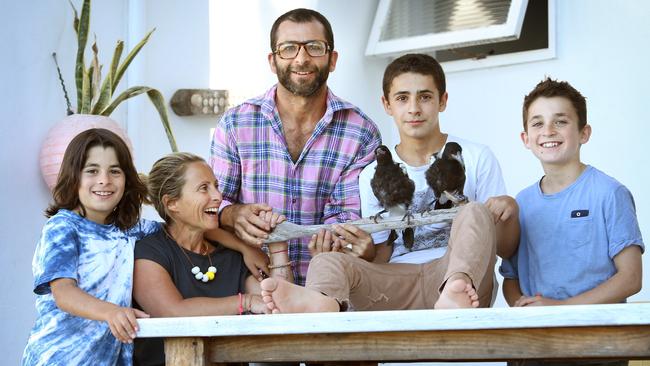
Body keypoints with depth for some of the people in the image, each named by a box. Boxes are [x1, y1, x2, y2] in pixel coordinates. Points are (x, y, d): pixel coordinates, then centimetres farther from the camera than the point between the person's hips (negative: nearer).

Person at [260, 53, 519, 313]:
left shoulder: (476, 158, 11)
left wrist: (509, 211, -13)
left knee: (476, 212, -27)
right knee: (327, 261, -25)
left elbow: (505, 250, 9)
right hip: (399, 287, 1)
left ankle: (455, 293, -59)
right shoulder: (374, 176, 15)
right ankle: (322, 302, -65)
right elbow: (381, 260, 14)